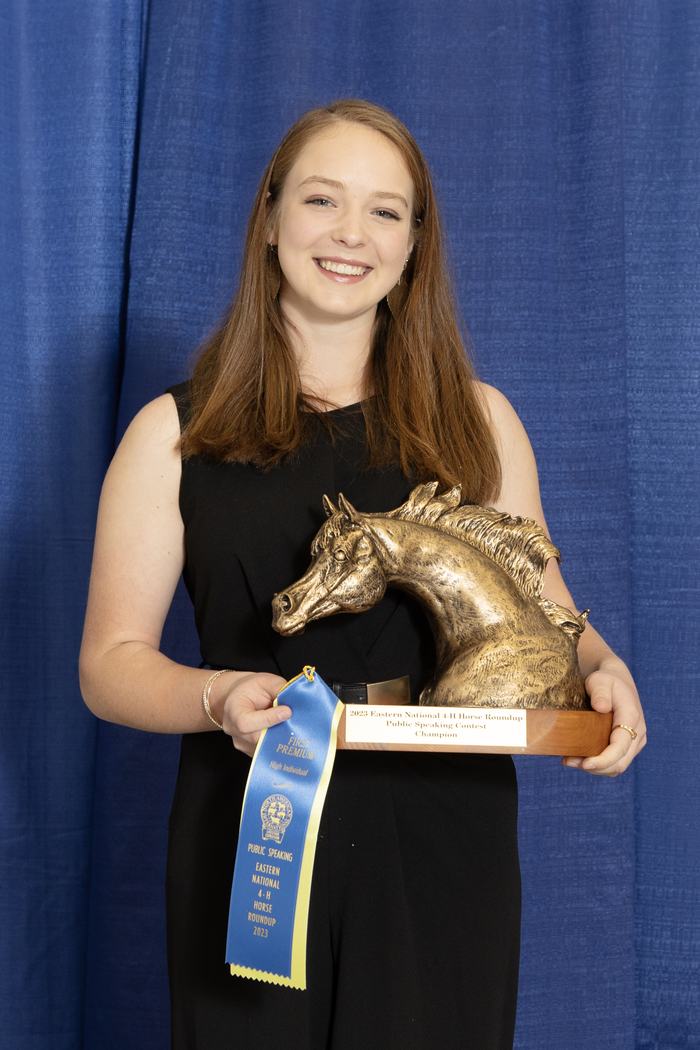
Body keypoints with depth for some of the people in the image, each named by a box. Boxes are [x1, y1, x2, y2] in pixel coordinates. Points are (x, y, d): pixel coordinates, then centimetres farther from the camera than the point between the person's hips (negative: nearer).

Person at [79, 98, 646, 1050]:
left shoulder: (477, 421, 8)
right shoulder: (178, 434, 2)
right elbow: (110, 661, -1)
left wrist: (601, 671, -10)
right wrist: (218, 698, -21)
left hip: (445, 842, 2)